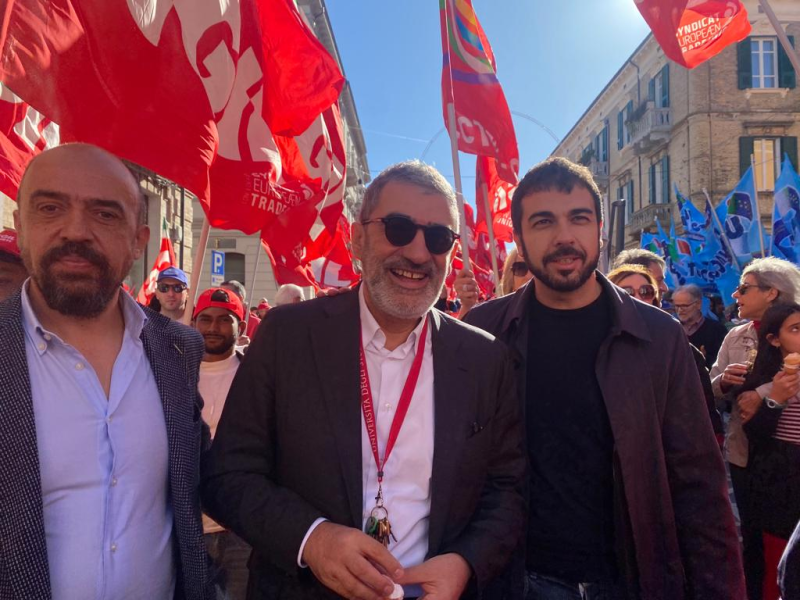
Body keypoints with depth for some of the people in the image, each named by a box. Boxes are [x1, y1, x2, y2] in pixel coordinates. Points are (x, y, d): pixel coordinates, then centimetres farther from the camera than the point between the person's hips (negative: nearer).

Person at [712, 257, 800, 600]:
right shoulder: (736, 336, 6)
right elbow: (712, 391, 7)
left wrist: (763, 393, -27)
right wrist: (723, 381, -13)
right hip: (742, 450, 5)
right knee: (751, 532, 18)